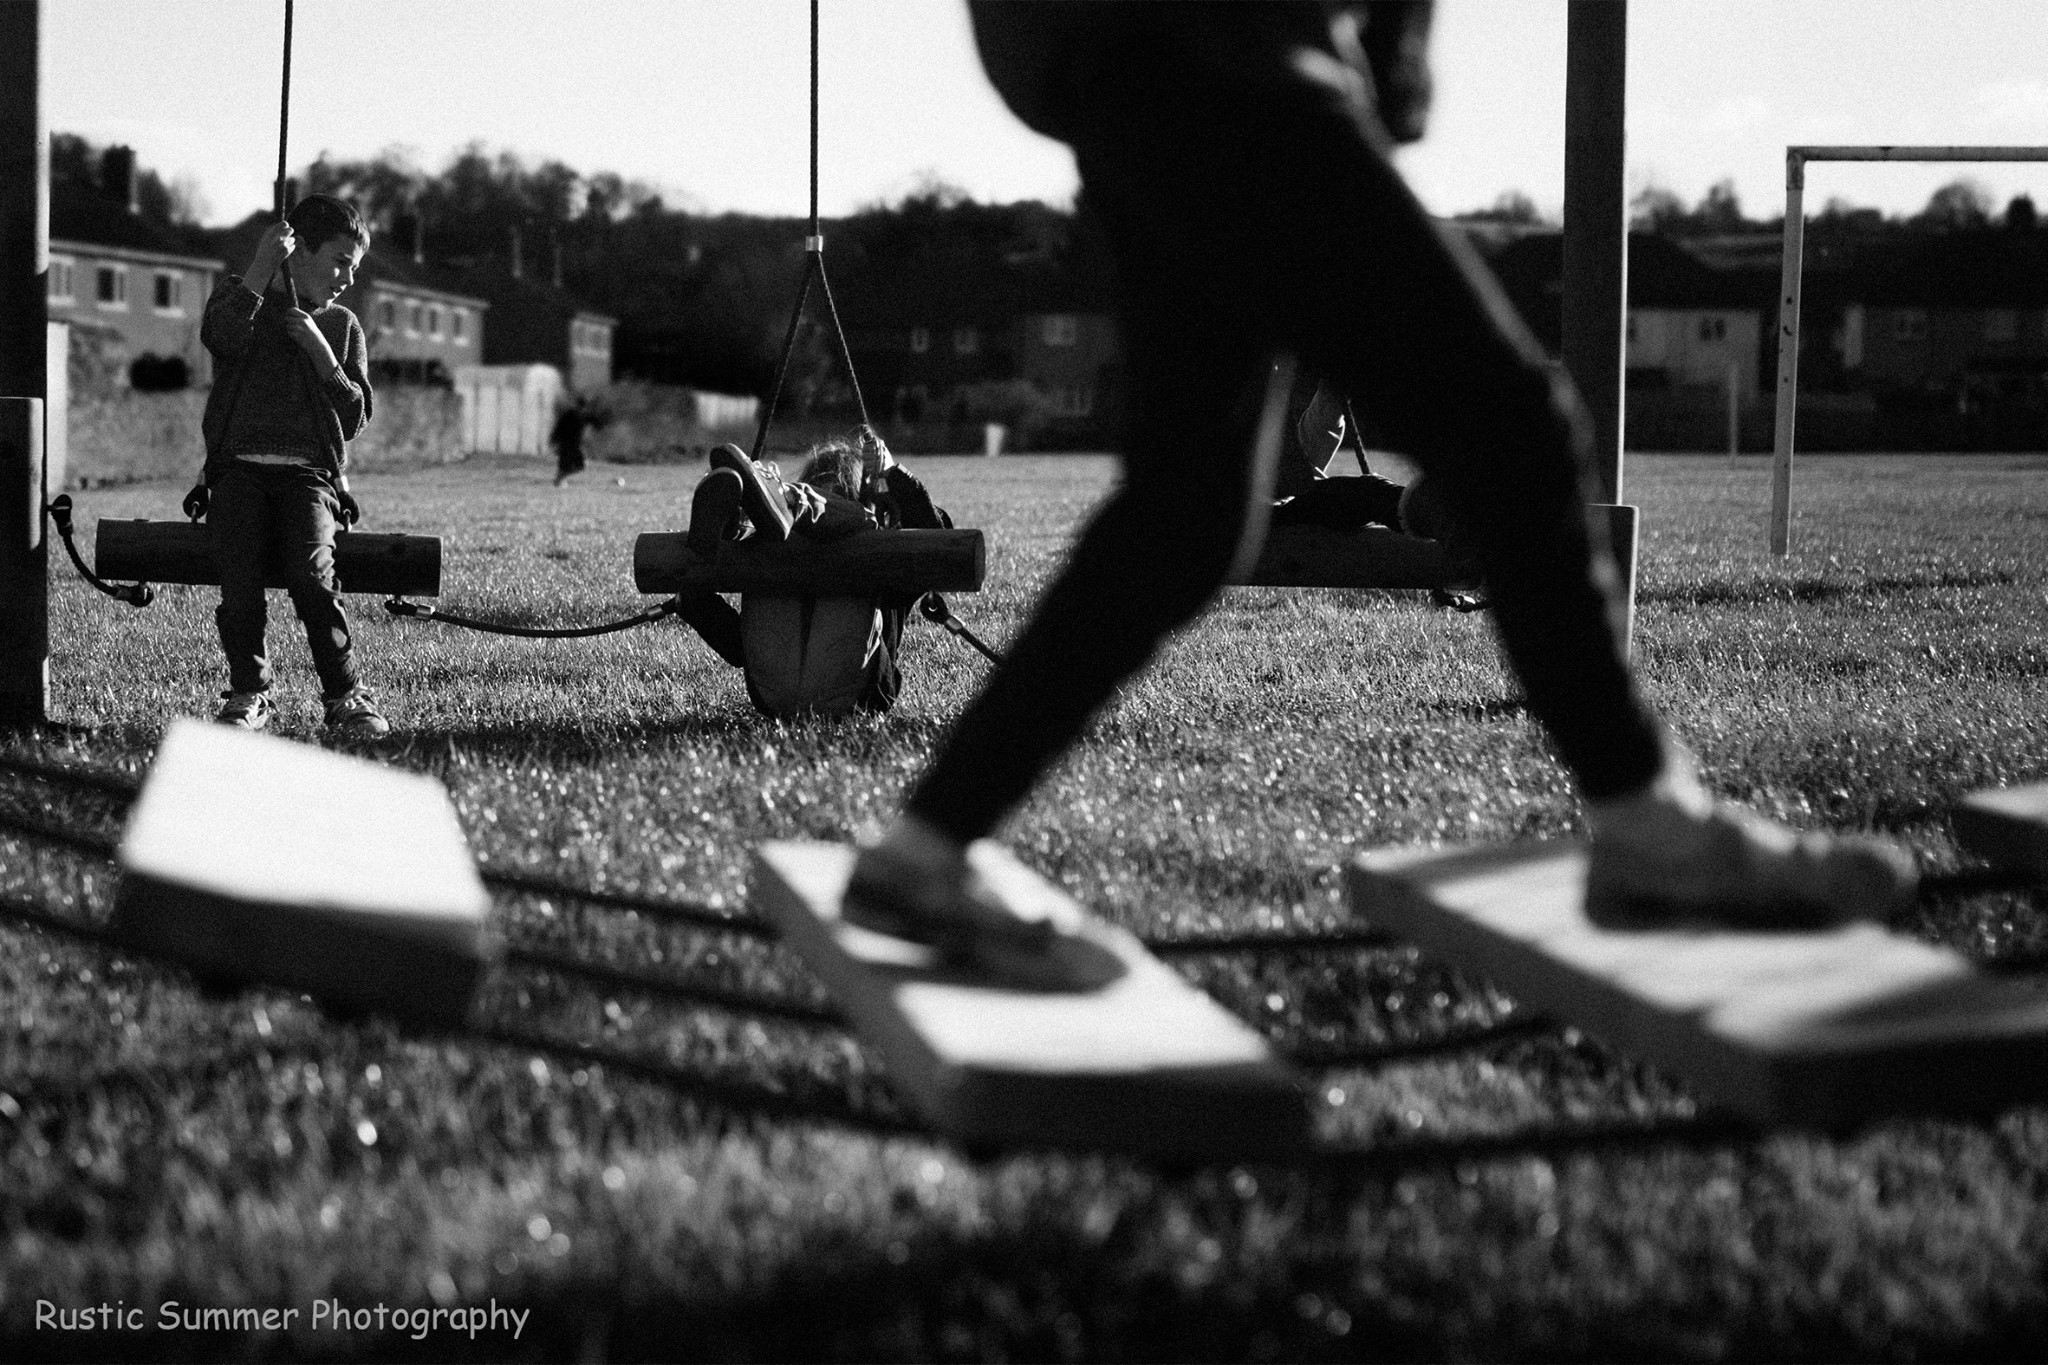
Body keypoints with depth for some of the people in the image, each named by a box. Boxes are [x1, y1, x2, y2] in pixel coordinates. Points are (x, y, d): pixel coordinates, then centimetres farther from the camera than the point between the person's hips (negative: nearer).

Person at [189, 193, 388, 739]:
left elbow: (354, 421, 10)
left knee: (310, 567, -27)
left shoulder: (343, 326, 20)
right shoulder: (238, 296, 15)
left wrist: (319, 351, 0)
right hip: (239, 468, 0)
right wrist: (262, 265, -11)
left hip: (309, 474, 0)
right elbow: (222, 336, -11)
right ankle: (249, 692, -13)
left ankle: (346, 697, -21)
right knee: (238, 564, -26)